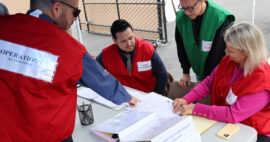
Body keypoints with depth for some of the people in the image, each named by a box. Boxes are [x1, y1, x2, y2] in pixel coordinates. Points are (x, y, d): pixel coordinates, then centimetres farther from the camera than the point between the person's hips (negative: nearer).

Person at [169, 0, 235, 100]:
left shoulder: (221, 18, -26)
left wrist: (204, 79, -18)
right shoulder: (181, 17, -11)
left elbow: (218, 54, -21)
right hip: (198, 70, 5)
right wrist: (185, 72, -2)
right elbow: (181, 46, 1)